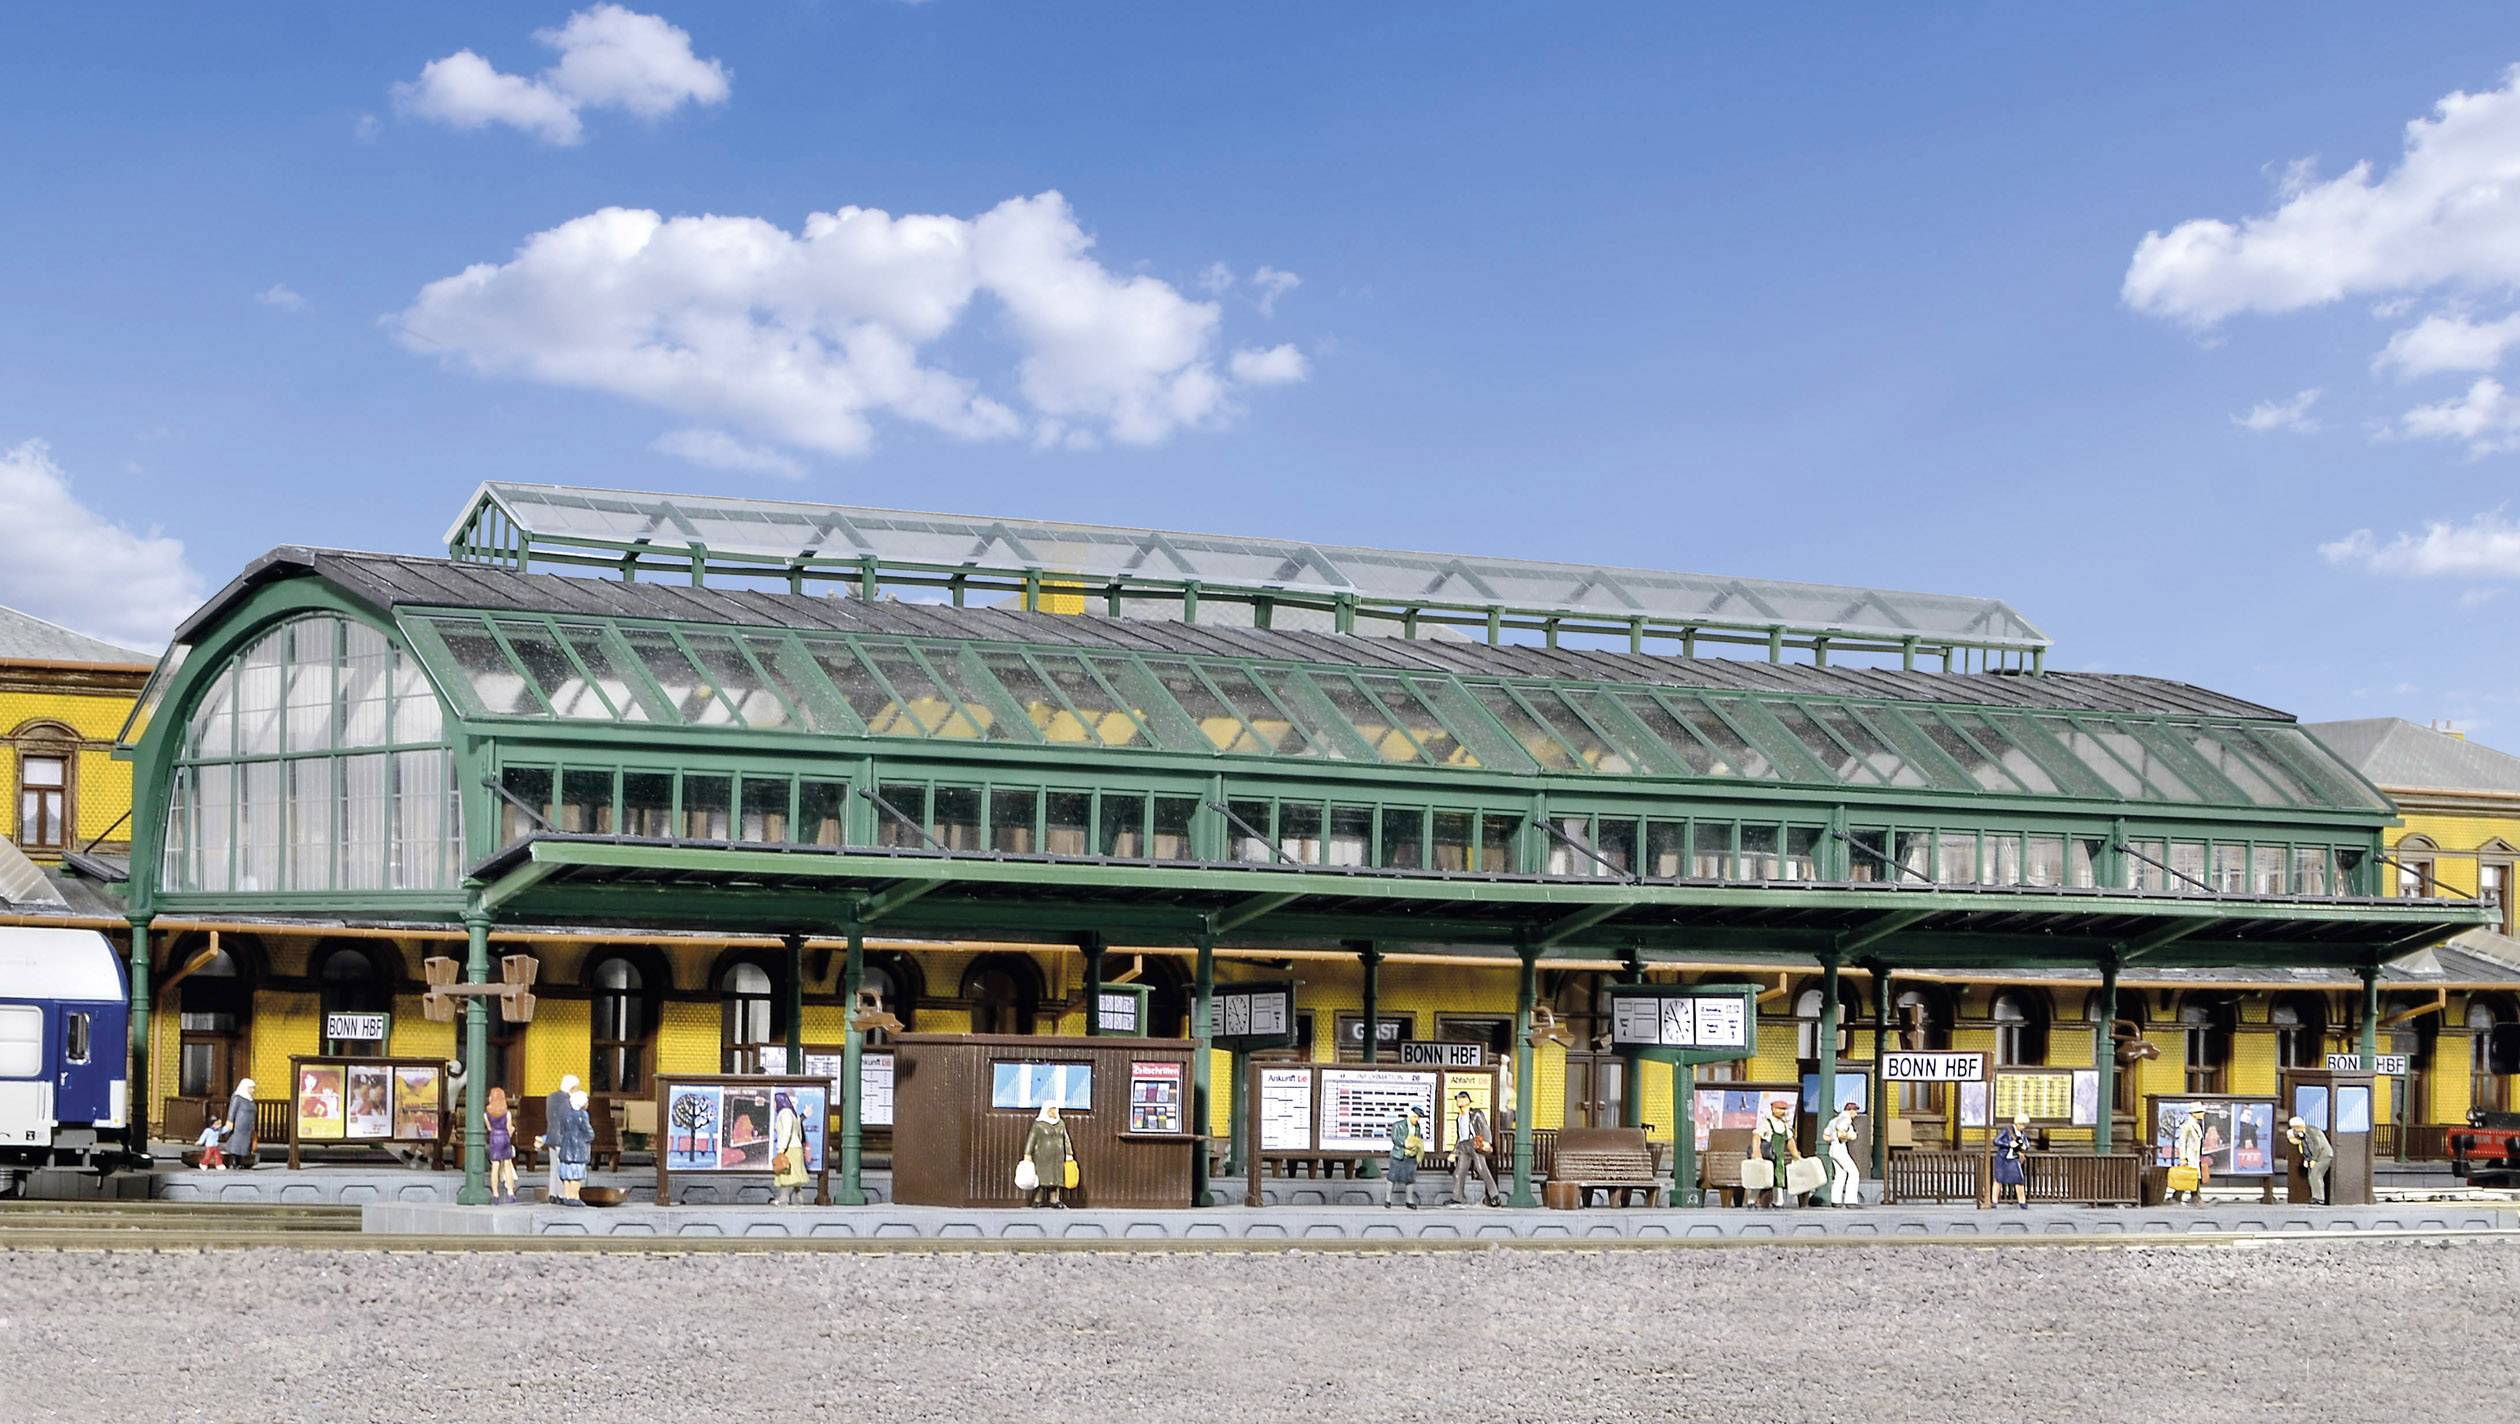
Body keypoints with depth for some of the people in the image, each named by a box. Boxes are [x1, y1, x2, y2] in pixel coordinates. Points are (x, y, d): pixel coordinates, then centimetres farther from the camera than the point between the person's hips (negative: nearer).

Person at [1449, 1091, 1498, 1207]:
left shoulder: (1476, 1114, 6)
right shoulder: (1459, 1118, 25)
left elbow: (1485, 1128, -6)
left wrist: (1486, 1141, -23)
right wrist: (1454, 1152, 24)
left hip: (1475, 1144, -6)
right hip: (1463, 1147, 6)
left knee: (1482, 1169, -17)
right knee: (1458, 1172, -2)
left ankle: (1494, 1196, -18)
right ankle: (1457, 1198, 3)